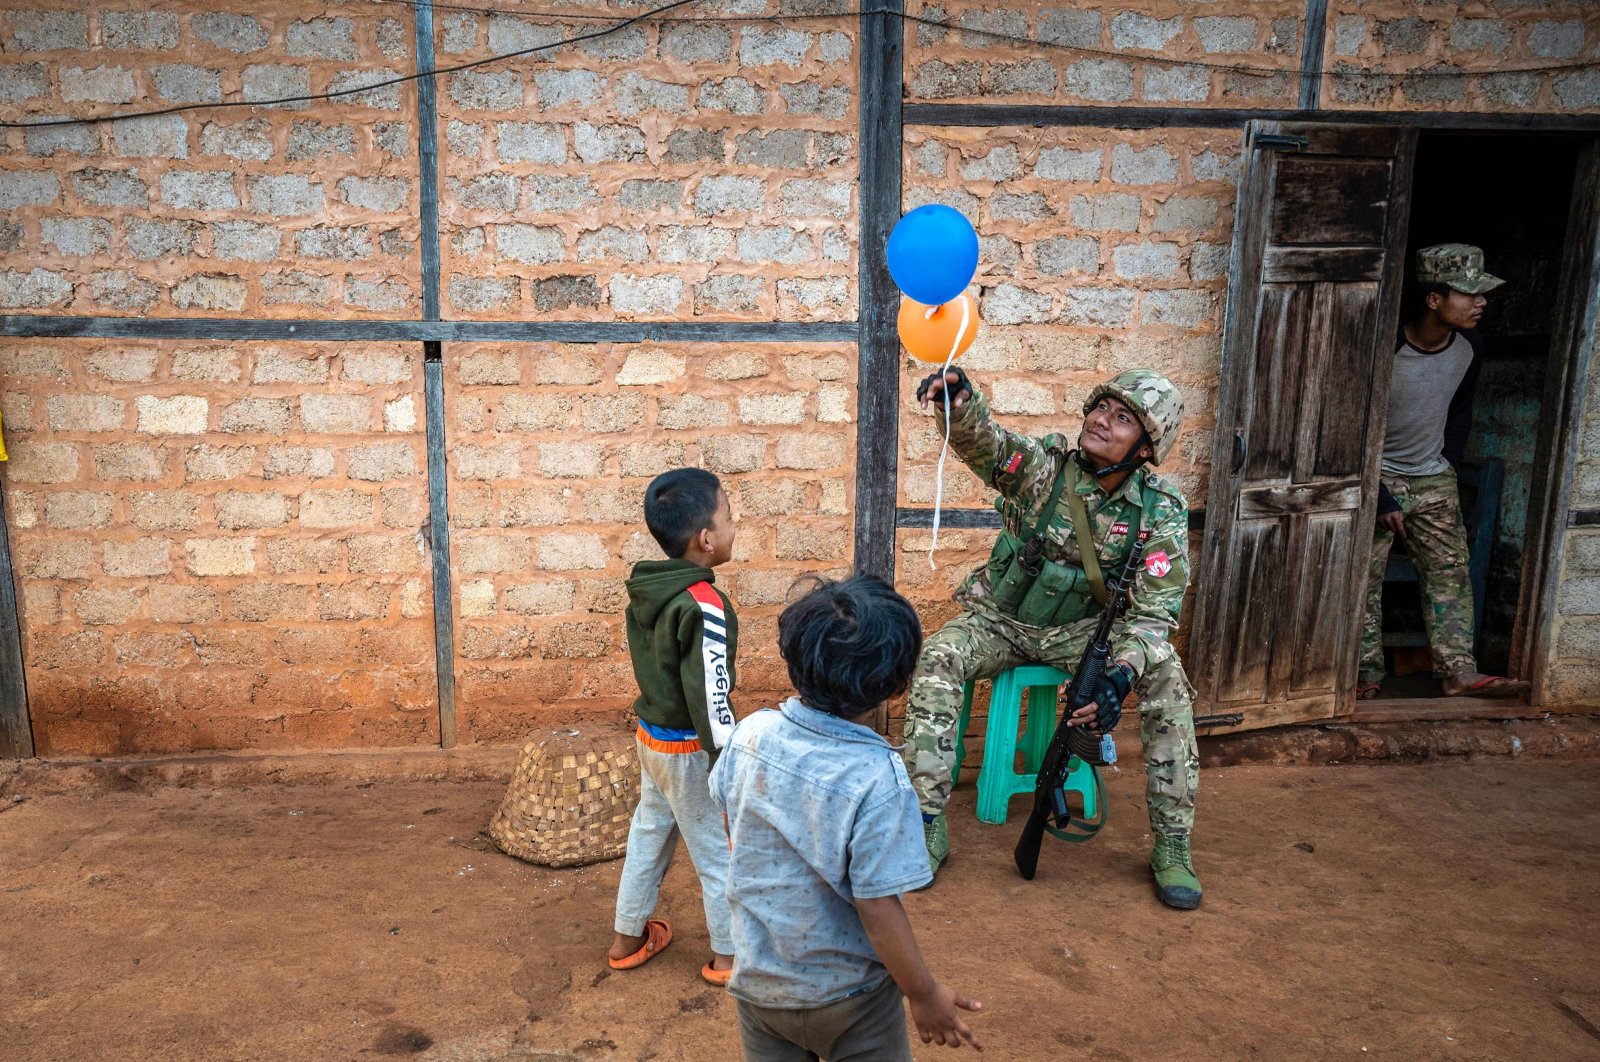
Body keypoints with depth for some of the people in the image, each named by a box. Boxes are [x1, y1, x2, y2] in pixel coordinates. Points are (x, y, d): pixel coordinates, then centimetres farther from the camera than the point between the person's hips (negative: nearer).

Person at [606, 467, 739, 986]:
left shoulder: (645, 588, -3)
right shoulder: (704, 606, -28)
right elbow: (710, 698, -26)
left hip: (651, 735, 8)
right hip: (689, 749, -8)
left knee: (648, 834, 23)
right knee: (719, 851, 10)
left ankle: (629, 937, 38)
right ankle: (729, 955, 26)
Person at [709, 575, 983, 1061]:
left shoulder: (750, 734, -16)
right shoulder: (877, 778, -31)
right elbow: (878, 909, -25)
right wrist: (926, 996, -10)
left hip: (757, 980, 4)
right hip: (846, 995, -4)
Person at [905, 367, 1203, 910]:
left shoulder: (1160, 510, -11)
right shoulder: (1044, 466, -14)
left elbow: (1154, 612, -15)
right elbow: (980, 438, -34)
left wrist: (1121, 675, -35)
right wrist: (957, 398, -58)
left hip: (1080, 631, 1)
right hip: (1000, 622, 0)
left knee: (1165, 670, -25)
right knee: (937, 657, -29)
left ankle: (1172, 844, -12)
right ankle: (928, 828, -18)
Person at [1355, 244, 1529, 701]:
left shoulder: (1470, 345, -6)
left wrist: (1451, 459, 7)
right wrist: (1382, 499, -16)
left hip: (1434, 479, 5)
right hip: (1377, 478, -5)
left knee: (1450, 572, 2)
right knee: (1364, 579, -2)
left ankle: (1459, 671, 4)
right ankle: (1367, 674, 8)